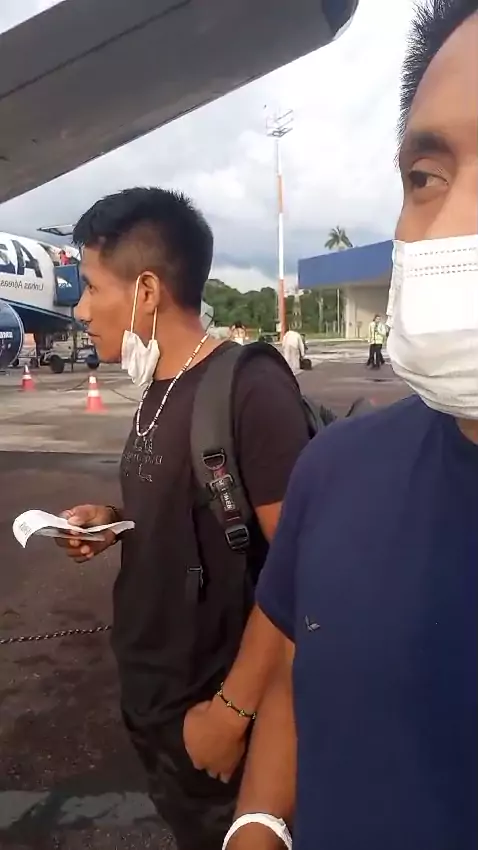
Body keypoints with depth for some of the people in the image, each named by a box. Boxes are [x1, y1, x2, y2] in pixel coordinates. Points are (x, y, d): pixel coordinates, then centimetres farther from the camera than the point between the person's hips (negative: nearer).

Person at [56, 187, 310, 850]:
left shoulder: (252, 389, -23)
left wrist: (232, 709, -19)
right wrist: (113, 521, -2)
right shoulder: (159, 390, 4)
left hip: (208, 708, -8)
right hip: (148, 693, 8)